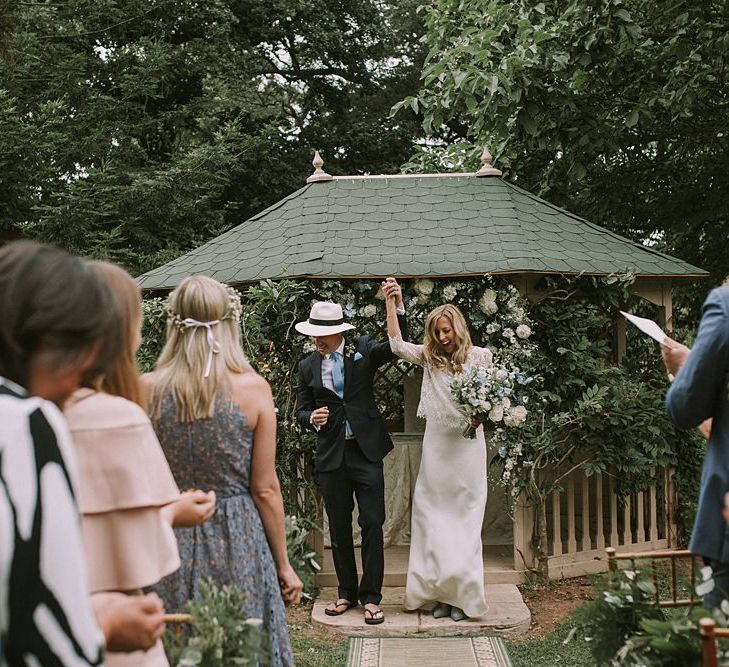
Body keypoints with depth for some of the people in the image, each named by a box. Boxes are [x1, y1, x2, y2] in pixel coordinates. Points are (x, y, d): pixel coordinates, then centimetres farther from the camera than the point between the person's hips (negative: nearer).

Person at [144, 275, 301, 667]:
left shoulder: (147, 389, -6)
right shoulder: (253, 388, -9)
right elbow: (265, 489, -5)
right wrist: (283, 564, 5)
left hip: (169, 542, 2)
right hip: (238, 544, -1)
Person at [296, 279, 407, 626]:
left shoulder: (363, 349, 0)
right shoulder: (308, 366, 6)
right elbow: (301, 410, 13)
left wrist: (398, 306, -26)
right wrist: (312, 418, -10)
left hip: (365, 450, -2)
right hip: (331, 454, 3)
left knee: (372, 523, -3)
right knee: (339, 527, 10)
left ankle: (371, 596, 6)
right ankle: (347, 592, 24)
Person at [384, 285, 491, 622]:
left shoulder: (480, 355, 1)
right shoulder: (429, 356, 6)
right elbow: (397, 345, -5)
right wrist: (391, 303, -8)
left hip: (466, 445, -2)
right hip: (436, 445, 3)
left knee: (464, 521, 2)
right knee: (433, 521, 4)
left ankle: (463, 596, 11)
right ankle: (438, 593, 13)